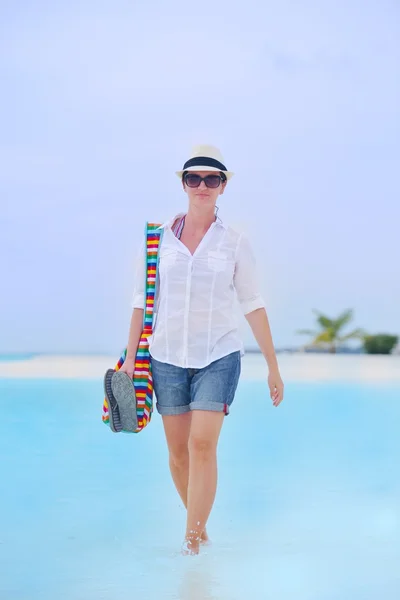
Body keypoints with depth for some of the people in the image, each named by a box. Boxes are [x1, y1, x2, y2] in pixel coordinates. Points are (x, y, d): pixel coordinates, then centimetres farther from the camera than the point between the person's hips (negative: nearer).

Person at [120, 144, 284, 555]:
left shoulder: (235, 242, 1)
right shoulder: (158, 237, 3)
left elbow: (253, 305, 5)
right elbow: (142, 301, 7)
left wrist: (273, 367, 6)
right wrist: (130, 357, 2)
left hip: (219, 356, -2)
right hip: (167, 356, 2)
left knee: (203, 444, -13)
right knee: (178, 451, 7)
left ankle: (192, 538, -5)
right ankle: (199, 525, 27)